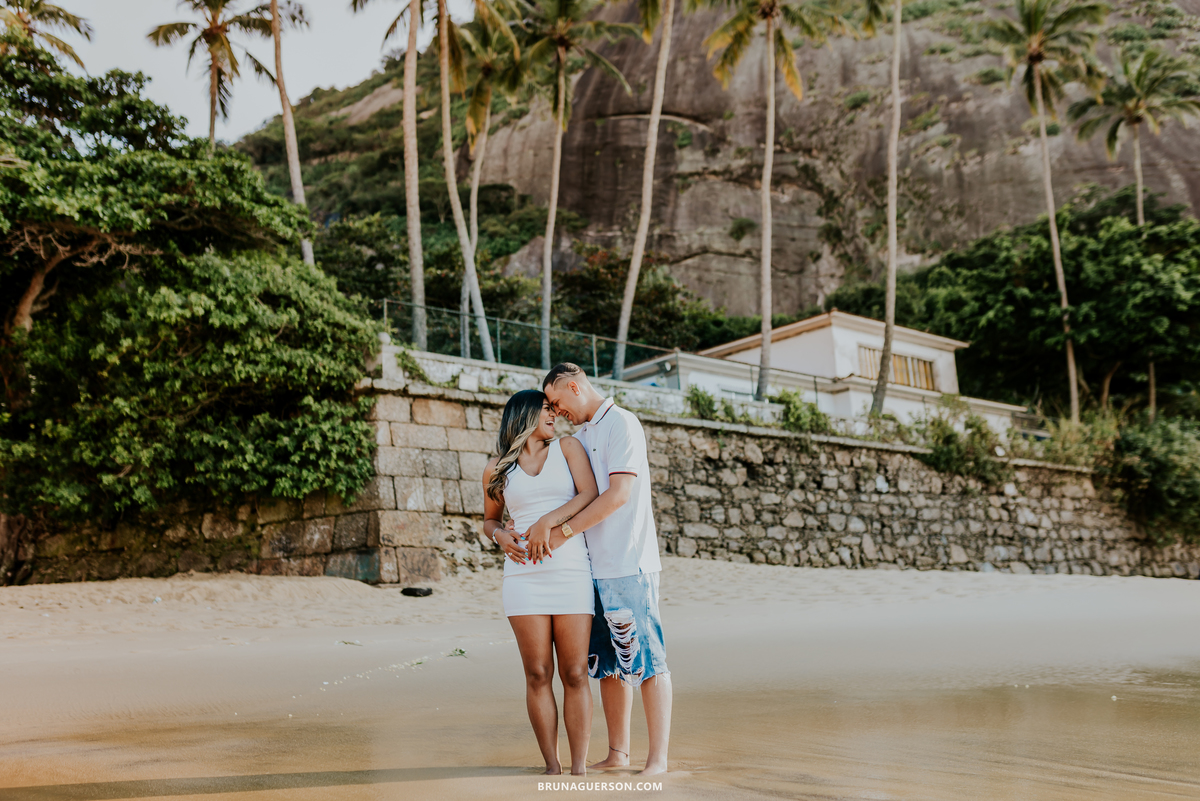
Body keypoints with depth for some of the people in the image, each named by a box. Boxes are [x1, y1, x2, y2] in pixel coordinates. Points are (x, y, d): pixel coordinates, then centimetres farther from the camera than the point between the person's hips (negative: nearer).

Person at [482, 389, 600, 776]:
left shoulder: (567, 447, 9)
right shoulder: (497, 471, 12)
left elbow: (591, 494, -3)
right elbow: (490, 519, 23)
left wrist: (548, 520, -14)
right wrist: (500, 536, 0)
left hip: (571, 571, -1)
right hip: (524, 575, 1)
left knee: (575, 674, -2)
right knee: (538, 674, -1)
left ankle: (579, 767, 4)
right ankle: (552, 766, 8)